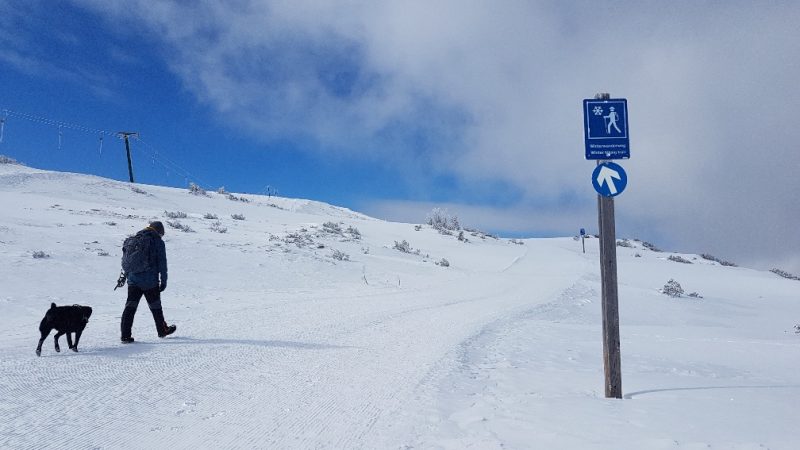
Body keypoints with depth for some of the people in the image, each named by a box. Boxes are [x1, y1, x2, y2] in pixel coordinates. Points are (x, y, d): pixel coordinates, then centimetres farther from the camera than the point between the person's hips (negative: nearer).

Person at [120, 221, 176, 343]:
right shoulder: (158, 241, -5)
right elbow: (162, 263, -7)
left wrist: (125, 275, 25)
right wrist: (163, 281, -2)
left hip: (133, 280, 4)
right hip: (150, 281, -4)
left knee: (130, 306, 4)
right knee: (155, 306, 11)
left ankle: (125, 335, -2)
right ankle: (162, 330, 27)